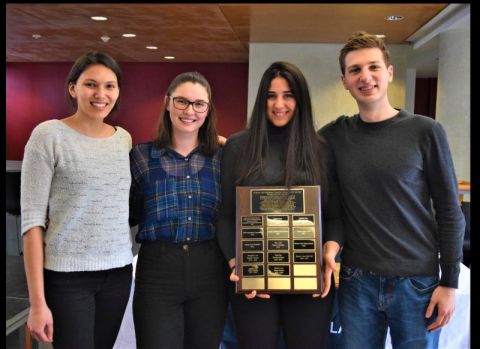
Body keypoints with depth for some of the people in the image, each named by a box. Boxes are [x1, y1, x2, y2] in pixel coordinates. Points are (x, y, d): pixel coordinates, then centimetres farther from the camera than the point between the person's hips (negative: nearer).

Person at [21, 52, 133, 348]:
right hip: (67, 276, -4)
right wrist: (38, 301, -13)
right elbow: (32, 220, -10)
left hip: (119, 273, 5)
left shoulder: (124, 139, 7)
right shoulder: (49, 135, -7)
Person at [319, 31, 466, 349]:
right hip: (356, 281, 2)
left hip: (417, 282, -2)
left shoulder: (425, 131, -6)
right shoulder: (333, 135, 1)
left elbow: (449, 212, -4)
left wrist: (450, 281, -5)